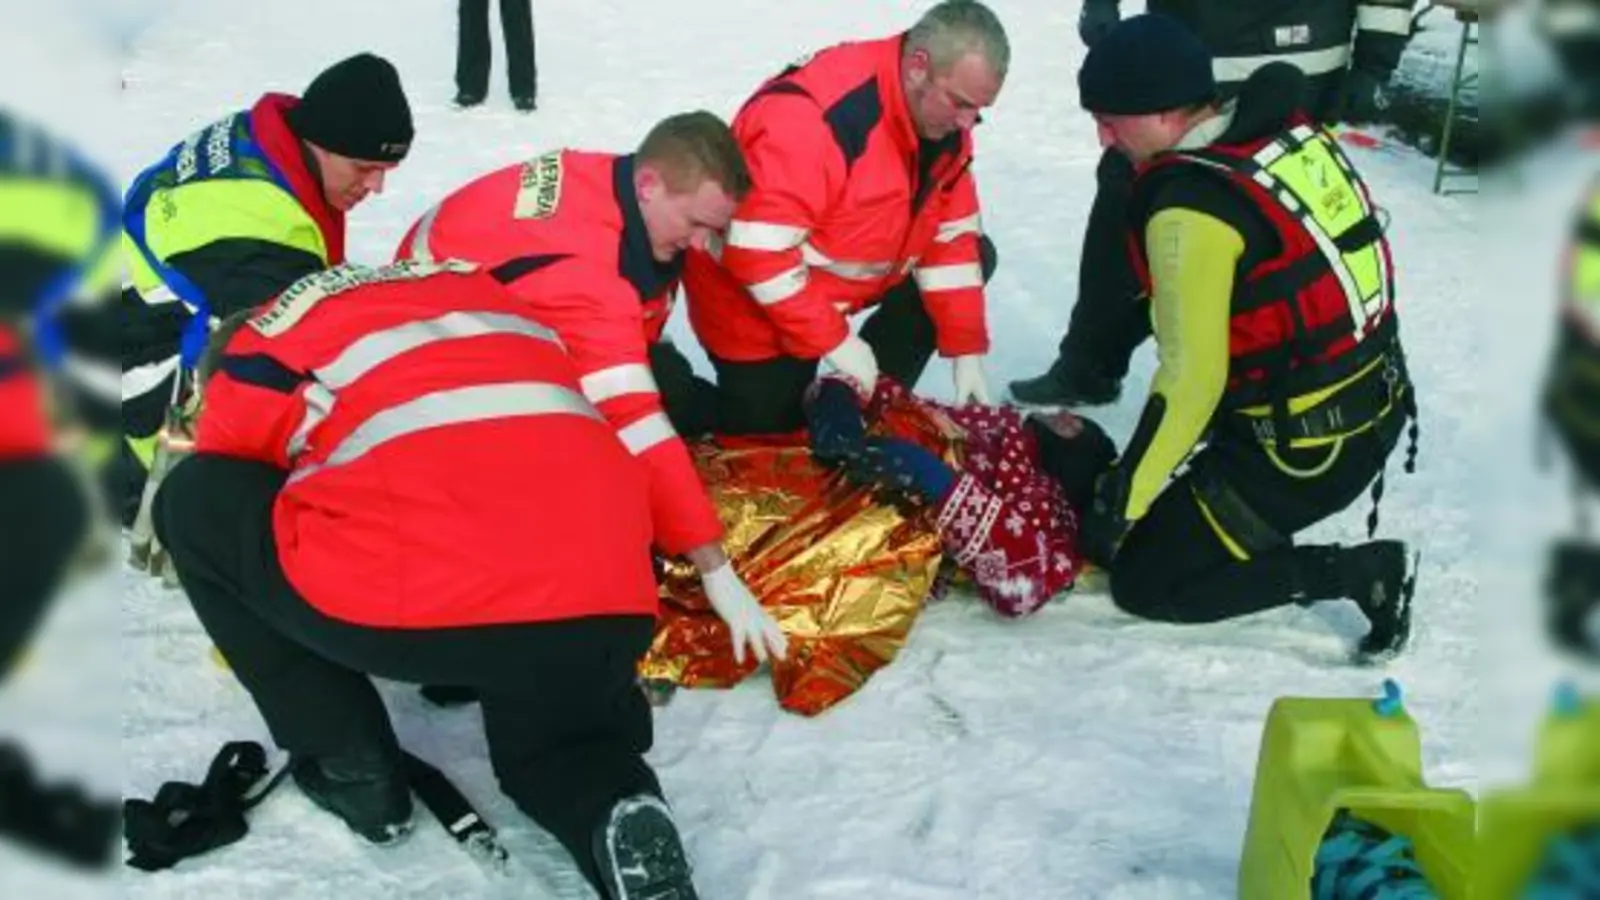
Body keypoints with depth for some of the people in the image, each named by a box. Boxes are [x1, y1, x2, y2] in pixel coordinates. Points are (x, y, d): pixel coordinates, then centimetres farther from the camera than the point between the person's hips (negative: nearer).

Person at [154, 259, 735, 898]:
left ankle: (349, 767, 19)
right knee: (554, 749, 36)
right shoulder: (485, 288, 31)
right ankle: (614, 811, 1)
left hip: (418, 609, -4)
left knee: (196, 503, 21)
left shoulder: (259, 350, 20)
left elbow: (230, 508, 34)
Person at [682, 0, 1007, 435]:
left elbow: (953, 235, -2)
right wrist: (834, 340, -29)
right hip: (754, 300, -7)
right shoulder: (810, 117, -35)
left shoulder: (944, 119, -10)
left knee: (973, 256, 2)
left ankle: (870, 403, 6)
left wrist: (966, 349, -8)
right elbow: (756, 252, -34)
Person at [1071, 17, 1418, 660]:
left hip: (1306, 450, -9)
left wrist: (1120, 500, -10)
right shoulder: (1288, 130, 1)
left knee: (1143, 579, 5)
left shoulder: (1190, 208, -23)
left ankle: (1360, 572, -1)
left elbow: (1192, 379, -22)